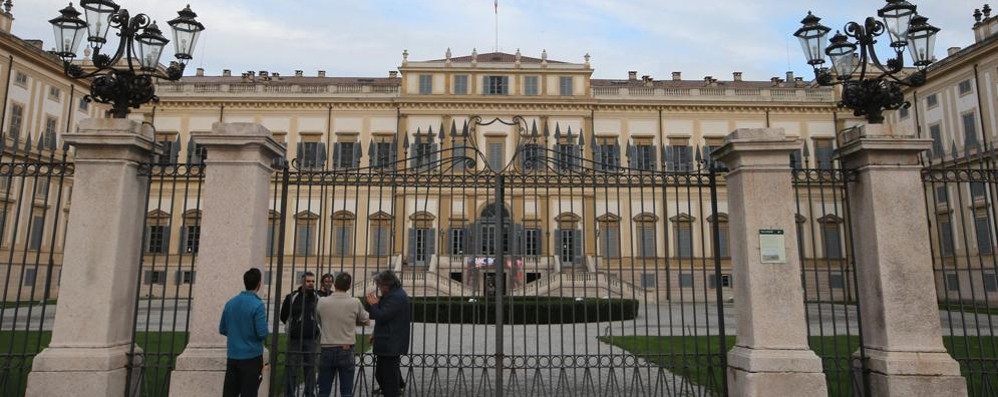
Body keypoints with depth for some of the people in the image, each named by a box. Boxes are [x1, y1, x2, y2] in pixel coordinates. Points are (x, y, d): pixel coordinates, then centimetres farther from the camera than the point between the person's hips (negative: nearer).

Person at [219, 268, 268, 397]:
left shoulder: (230, 303, 4)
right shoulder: (257, 305, -15)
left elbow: (222, 329, 12)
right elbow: (262, 333, -18)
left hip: (232, 356, 6)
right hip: (251, 357, -6)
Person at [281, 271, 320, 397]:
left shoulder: (318, 298, 3)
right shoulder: (292, 297, -2)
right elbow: (283, 316, 7)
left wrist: (316, 329, 9)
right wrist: (293, 327, 10)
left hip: (311, 339, 2)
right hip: (294, 339, -2)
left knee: (310, 368, 7)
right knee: (292, 368, 1)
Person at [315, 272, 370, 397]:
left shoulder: (322, 302, -5)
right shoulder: (355, 303, -8)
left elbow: (319, 321, 12)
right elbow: (366, 321, 8)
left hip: (327, 350, 1)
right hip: (346, 350, -1)